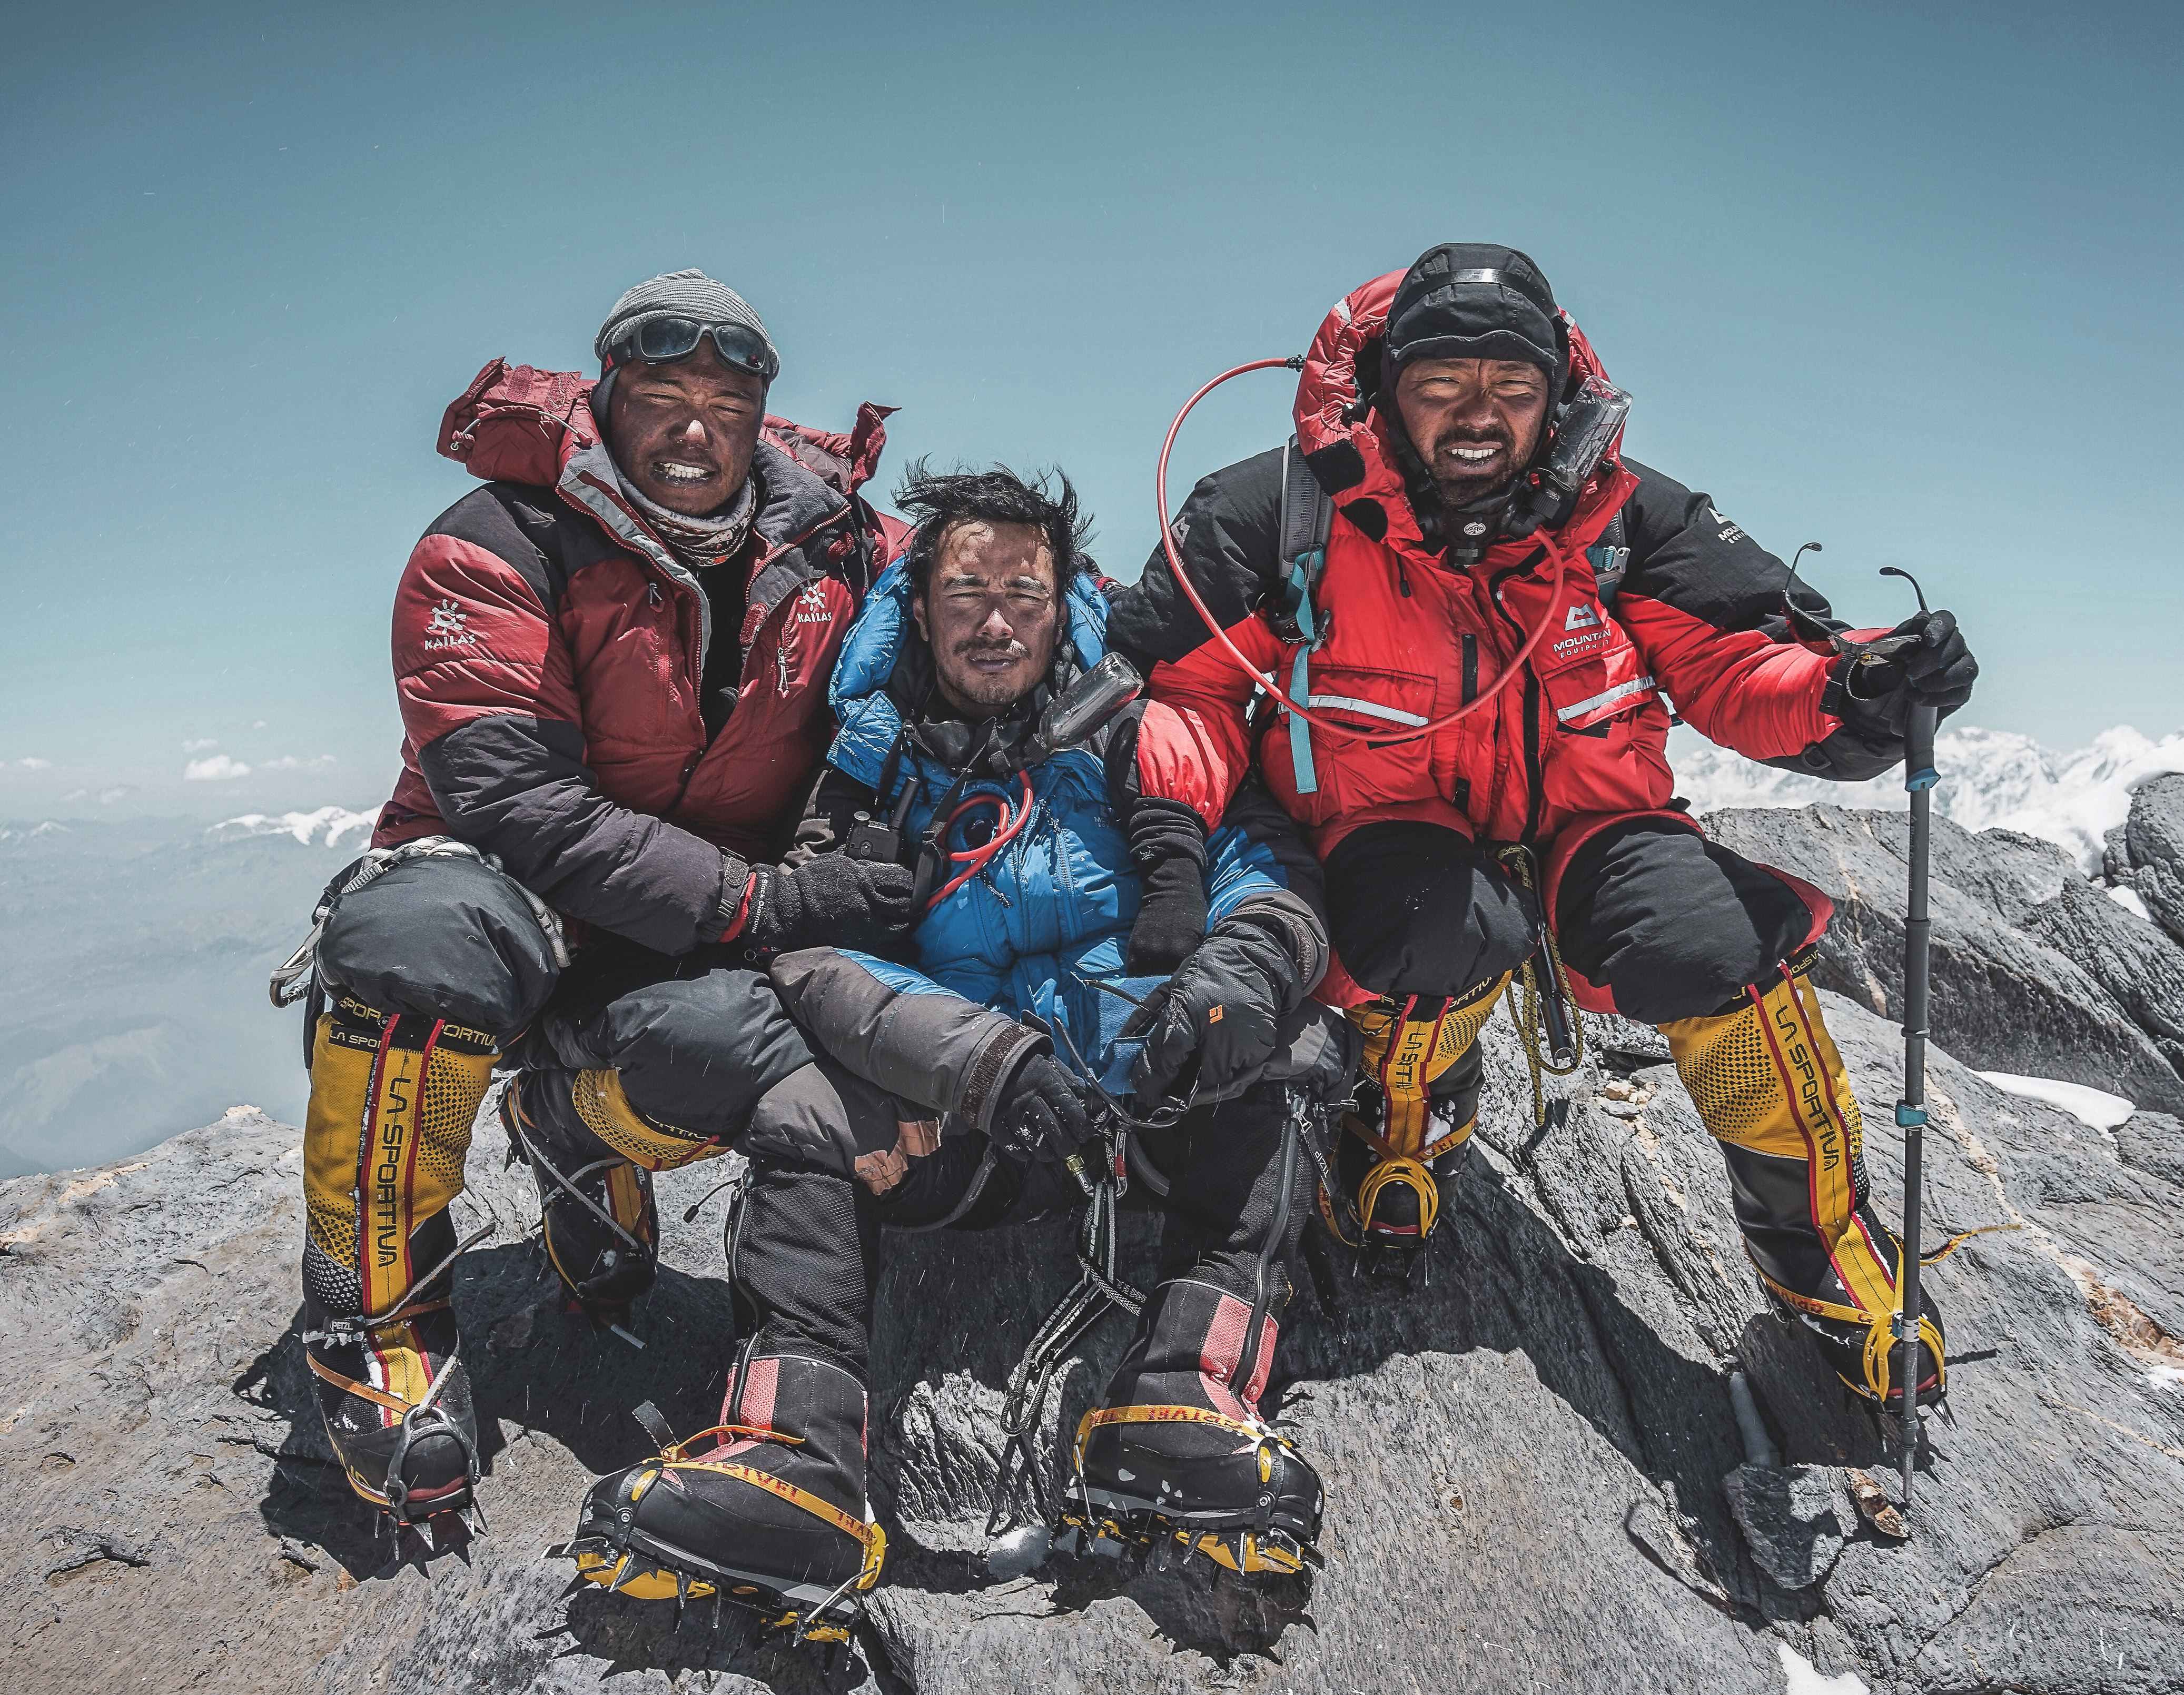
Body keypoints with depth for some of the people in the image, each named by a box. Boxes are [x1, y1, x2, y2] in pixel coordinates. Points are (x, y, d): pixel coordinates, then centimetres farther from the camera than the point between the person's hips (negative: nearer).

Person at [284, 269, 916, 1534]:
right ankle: (377, 1315, -16)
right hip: (507, 896, -2)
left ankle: (571, 1122, 6)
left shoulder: (830, 542, -1)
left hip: (703, 943, 3)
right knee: (428, 934, -38)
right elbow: (521, 807, -24)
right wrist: (769, 905, -29)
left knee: (723, 1050, -33)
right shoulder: (492, 552, -13)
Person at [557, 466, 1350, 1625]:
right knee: (806, 1120, -21)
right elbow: (817, 953, -11)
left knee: (1274, 1048, -26)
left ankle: (1182, 1400, -37)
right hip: (955, 1131, 1)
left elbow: (1266, 860, -5)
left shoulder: (1128, 734, 5)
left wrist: (1241, 965, -31)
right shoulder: (872, 761, 4)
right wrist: (984, 1055, -30)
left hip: (1148, 1099, 0)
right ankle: (791, 1448, -33)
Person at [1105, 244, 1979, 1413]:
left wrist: (1853, 695, -27)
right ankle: (1402, 1141, 0)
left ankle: (1822, 1247, 0)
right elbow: (1178, 678, -4)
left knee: (1719, 940, -27)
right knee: (1452, 929, -37)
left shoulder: (1617, 514, -3)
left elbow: (1736, 663, -4)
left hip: (1591, 826, 2)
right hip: (1392, 834, -2)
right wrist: (1176, 821, -22)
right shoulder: (1290, 511, -8)